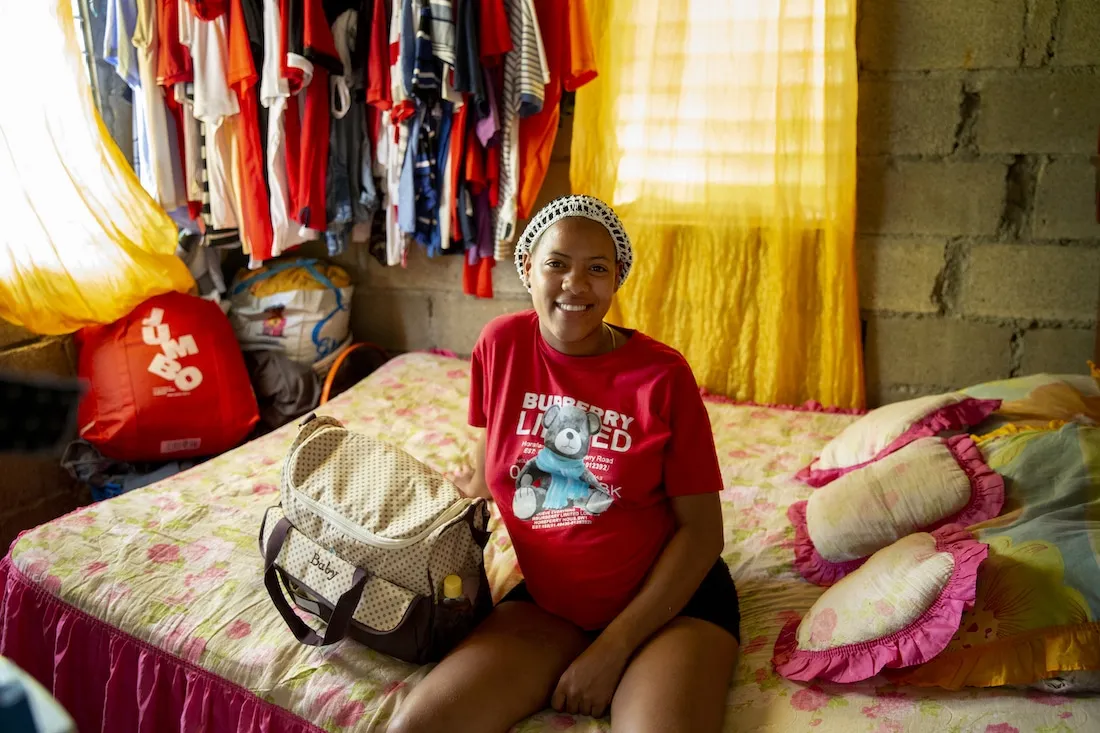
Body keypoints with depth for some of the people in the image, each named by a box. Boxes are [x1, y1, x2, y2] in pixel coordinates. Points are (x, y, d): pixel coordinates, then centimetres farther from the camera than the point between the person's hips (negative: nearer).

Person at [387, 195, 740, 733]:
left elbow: (702, 531, -10)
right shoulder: (501, 344, -3)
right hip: (549, 601, 3)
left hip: (667, 598, -3)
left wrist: (612, 647, -13)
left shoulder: (663, 375, -13)